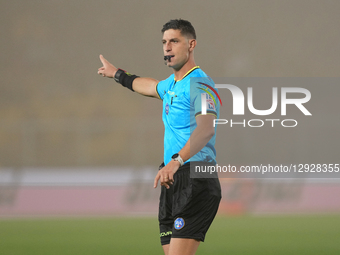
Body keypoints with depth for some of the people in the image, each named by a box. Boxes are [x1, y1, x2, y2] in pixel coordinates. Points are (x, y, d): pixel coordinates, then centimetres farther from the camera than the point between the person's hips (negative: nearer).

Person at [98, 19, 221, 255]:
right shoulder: (172, 84, 19)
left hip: (195, 182, -9)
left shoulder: (200, 84, -12)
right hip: (173, 182, 9)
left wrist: (177, 161, -44)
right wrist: (118, 74, 60)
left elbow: (206, 129, -30)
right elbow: (152, 87, 45)